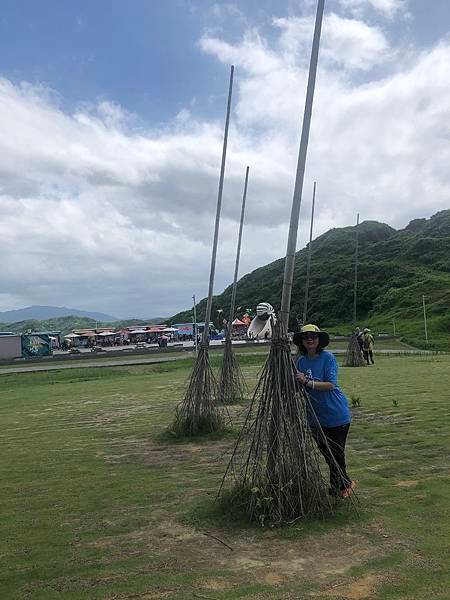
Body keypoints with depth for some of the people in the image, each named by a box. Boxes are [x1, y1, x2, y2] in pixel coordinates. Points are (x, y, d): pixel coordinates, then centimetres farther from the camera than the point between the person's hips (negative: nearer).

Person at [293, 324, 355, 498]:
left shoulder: (328, 357, -14)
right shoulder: (301, 361, 3)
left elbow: (331, 384, -22)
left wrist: (308, 382, -31)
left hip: (337, 415, -6)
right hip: (315, 417, 6)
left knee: (336, 455, 4)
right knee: (327, 454, 16)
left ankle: (338, 487, 26)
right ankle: (346, 483, 36)